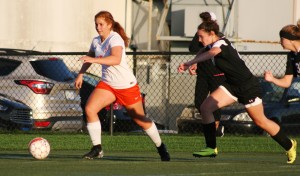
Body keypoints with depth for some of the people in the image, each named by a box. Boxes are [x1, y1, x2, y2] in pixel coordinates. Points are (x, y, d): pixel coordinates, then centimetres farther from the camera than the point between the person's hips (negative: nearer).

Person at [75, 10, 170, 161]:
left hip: (127, 86, -6)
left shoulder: (115, 39, -20)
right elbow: (89, 58, 24)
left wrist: (93, 60, -47)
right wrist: (80, 75, 13)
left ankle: (160, 147, 28)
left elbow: (116, 59, -39)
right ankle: (97, 149, -10)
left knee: (140, 119, 5)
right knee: (89, 109, -17)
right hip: (107, 84, 6)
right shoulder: (96, 41, 3)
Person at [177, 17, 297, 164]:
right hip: (232, 85, 8)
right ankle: (211, 148, 0)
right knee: (205, 107, -7)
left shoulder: (221, 44, -25)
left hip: (248, 87, -8)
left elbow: (210, 53, -49)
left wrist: (188, 64, -61)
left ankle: (289, 145, 26)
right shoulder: (216, 45, 1)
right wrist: (193, 65, 2)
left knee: (260, 121, 5)